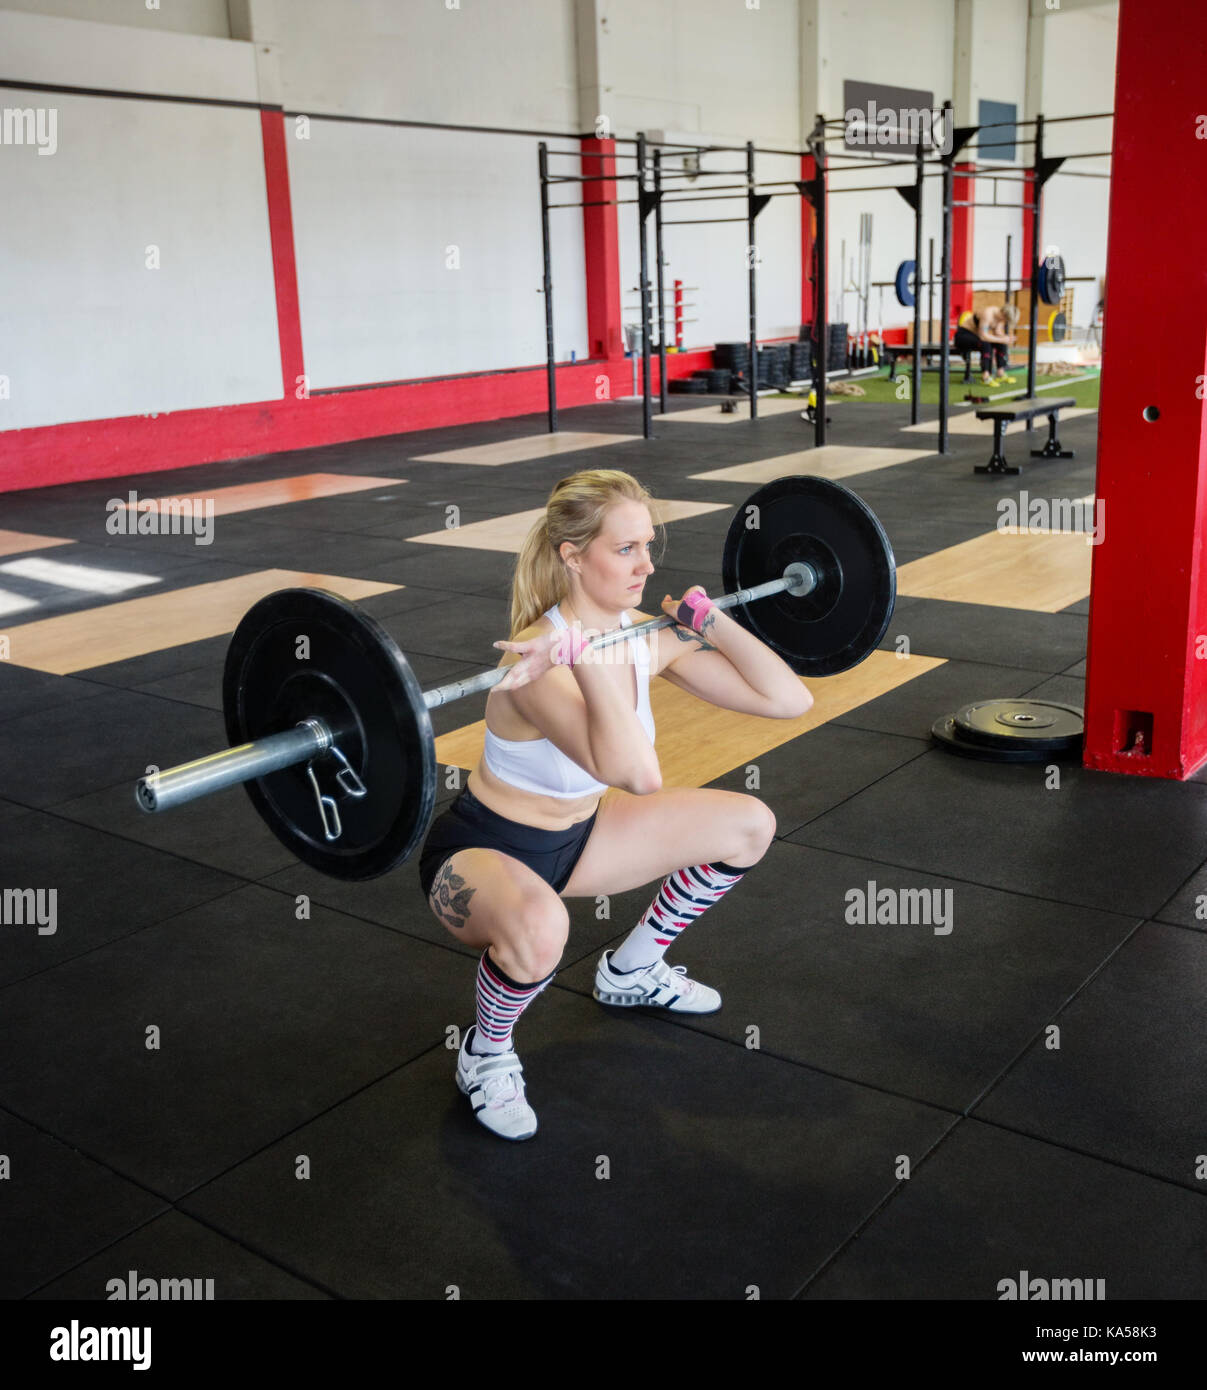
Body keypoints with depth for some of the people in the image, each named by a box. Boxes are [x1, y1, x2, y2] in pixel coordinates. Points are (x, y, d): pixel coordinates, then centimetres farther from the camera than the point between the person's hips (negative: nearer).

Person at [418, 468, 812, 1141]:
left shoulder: (649, 637, -10)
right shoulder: (540, 659, -33)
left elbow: (789, 698, -9)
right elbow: (637, 776, -48)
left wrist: (709, 618, -10)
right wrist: (584, 657, -49)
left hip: (575, 833, 8)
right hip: (484, 851, -7)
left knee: (750, 825, 5)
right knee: (539, 926, -43)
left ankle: (633, 970, 22)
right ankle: (486, 1052, -7)